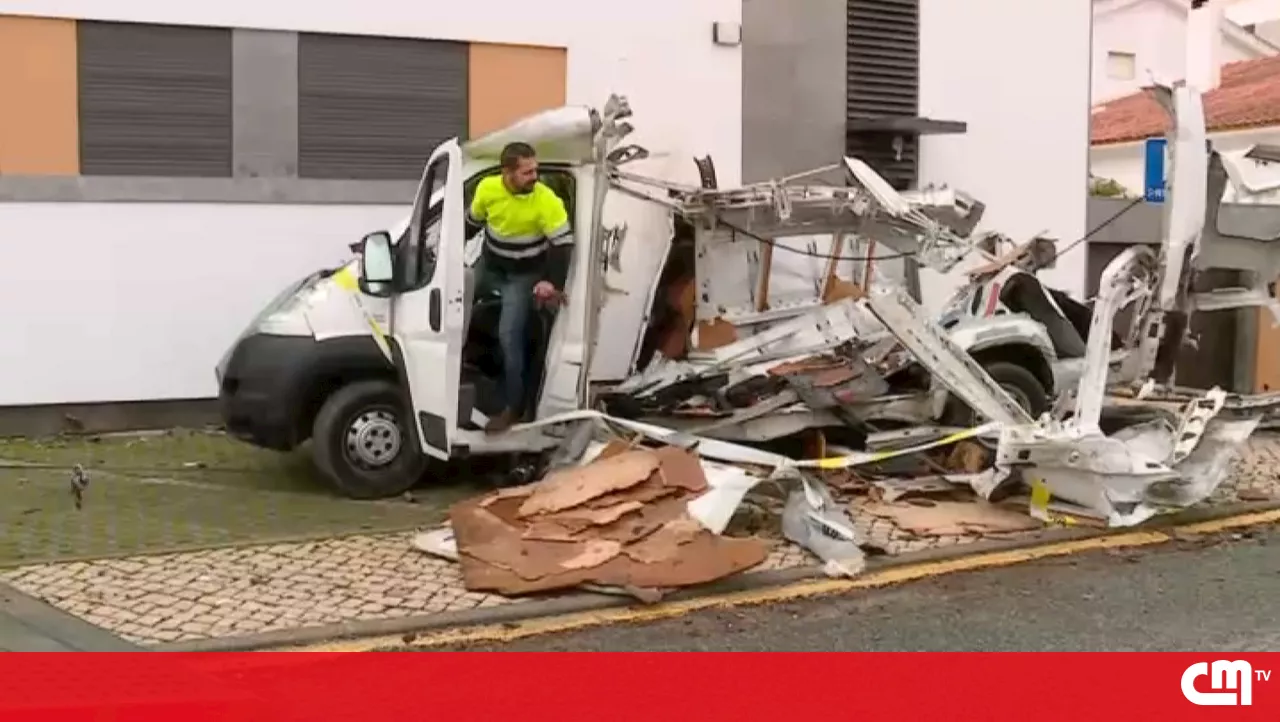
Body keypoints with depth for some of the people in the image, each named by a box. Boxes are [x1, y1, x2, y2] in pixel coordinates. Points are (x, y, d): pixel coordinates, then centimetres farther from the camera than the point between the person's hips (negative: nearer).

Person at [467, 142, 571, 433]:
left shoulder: (547, 201, -28)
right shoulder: (487, 189, -18)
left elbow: (563, 243, -24)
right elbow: (473, 221, 2)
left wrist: (553, 282, -34)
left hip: (524, 275, -5)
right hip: (490, 266, 5)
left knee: (509, 335, -12)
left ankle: (513, 406, -2)